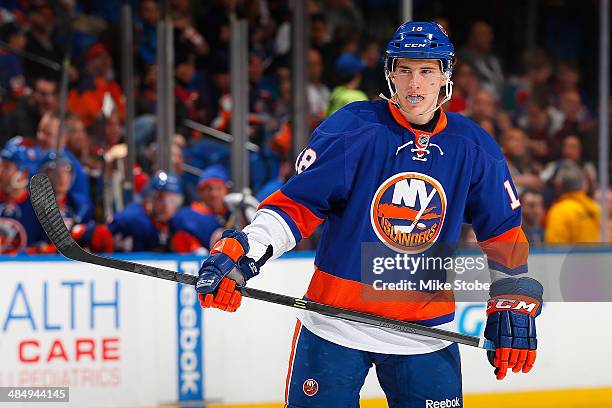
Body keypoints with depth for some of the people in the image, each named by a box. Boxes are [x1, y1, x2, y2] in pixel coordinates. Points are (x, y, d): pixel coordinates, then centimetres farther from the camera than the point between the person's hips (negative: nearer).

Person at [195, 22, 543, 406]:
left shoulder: (473, 147, 1)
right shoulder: (353, 129, -9)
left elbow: (503, 232, 11)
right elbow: (295, 205, -9)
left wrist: (513, 307, 5)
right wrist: (238, 255, -21)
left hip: (425, 332, 2)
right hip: (334, 326, -2)